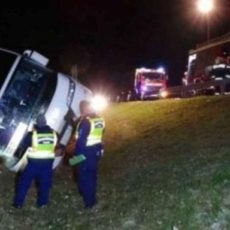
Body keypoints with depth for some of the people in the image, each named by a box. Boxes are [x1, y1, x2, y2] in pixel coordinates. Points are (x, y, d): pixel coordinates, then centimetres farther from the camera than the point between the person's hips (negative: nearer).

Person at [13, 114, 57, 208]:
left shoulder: (32, 134, -13)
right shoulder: (53, 133, -2)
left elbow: (24, 145, 0)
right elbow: (55, 145, 12)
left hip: (34, 161, -3)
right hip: (48, 161, 3)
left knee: (24, 181, 9)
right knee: (44, 182, 15)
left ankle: (18, 203, 13)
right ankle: (42, 202, 21)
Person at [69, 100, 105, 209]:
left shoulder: (85, 121, -21)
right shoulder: (100, 119, 5)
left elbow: (81, 140, -21)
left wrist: (76, 155, -15)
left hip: (87, 152, -8)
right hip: (97, 150, 8)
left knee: (85, 176, 5)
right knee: (92, 174, 20)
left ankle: (89, 201, 12)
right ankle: (91, 198, 33)